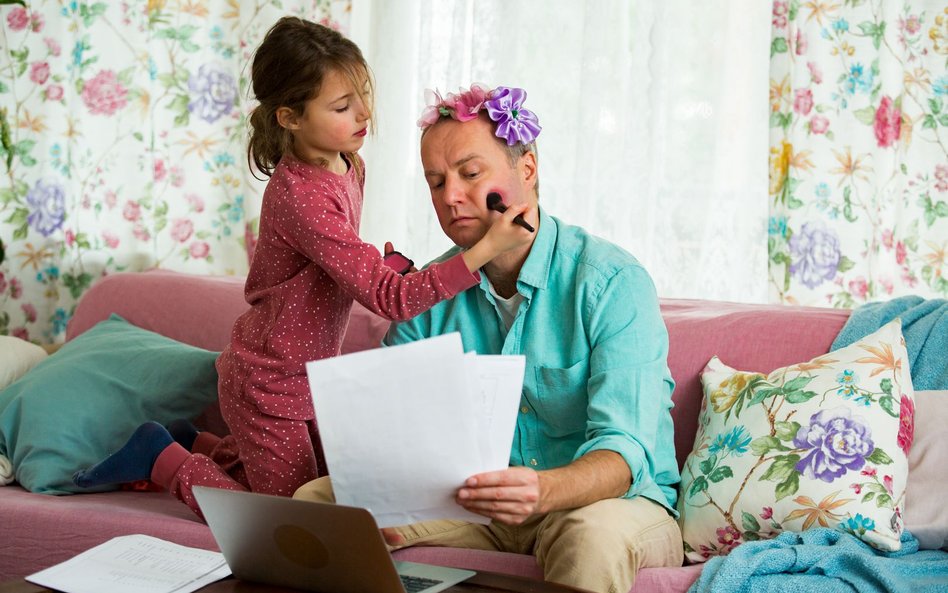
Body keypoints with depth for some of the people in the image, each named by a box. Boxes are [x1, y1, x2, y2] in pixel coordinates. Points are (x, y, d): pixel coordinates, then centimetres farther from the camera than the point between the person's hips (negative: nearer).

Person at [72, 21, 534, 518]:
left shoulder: (350, 167, 0)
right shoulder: (300, 196, -30)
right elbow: (389, 299, -34)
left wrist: (380, 268, -5)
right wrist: (486, 249, -38)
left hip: (307, 375, 9)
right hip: (269, 385, -9)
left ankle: (191, 444, 30)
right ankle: (162, 459, 13)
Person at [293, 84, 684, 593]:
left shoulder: (614, 283, -15)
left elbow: (623, 452, -25)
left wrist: (543, 491, -48)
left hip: (613, 498, -4)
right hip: (475, 502, 5)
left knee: (593, 534, -41)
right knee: (316, 499, -11)